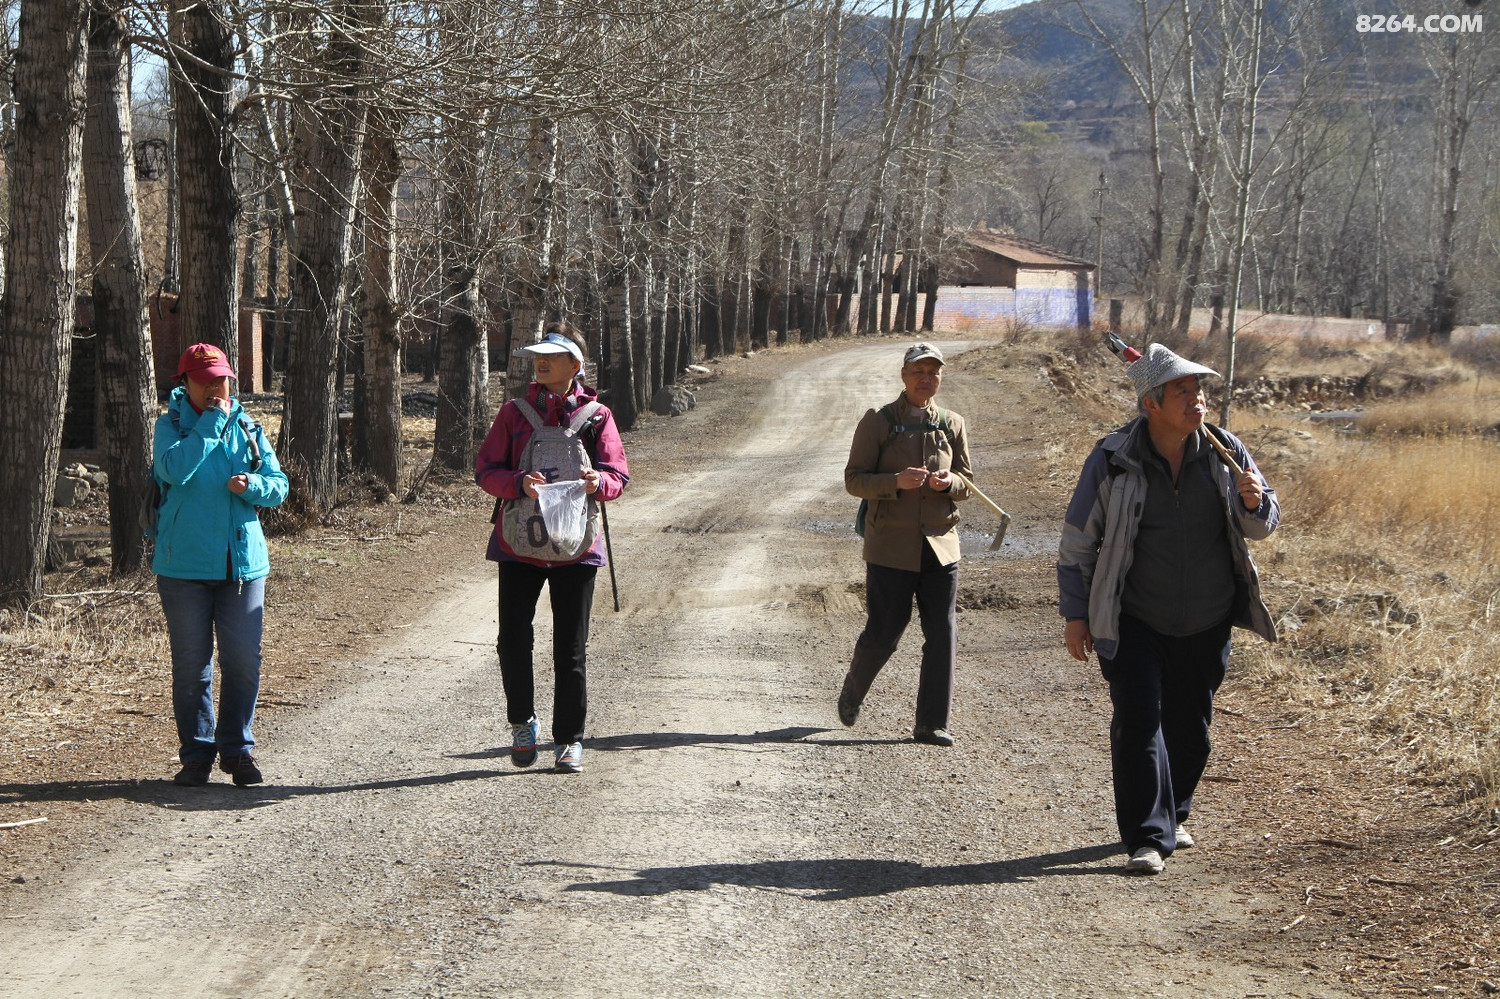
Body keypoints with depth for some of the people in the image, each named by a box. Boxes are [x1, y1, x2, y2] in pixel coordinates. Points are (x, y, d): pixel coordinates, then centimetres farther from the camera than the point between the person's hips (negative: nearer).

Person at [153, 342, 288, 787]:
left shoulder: (248, 429, 9)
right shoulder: (170, 426, 0)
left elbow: (279, 485, 8)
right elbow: (175, 470, -20)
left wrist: (252, 485, -13)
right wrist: (211, 422, -16)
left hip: (243, 563, 2)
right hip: (184, 564, -2)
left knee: (243, 661, 1)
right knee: (191, 665, 4)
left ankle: (237, 749, 13)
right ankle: (196, 754, 13)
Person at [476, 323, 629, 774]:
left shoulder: (597, 416, 2)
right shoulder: (514, 413, 4)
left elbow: (619, 475, 1)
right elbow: (485, 470, 0)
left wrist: (598, 482, -22)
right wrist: (519, 483, -20)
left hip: (575, 549, -1)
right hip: (519, 545, 1)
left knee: (571, 650, 4)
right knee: (512, 641, -3)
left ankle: (570, 738, 16)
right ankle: (522, 724, 19)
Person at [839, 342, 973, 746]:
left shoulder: (953, 424, 10)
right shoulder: (878, 422, -1)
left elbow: (965, 481, 15)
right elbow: (854, 479, -3)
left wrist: (948, 482, -9)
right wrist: (897, 481, -21)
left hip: (940, 544, 3)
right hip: (890, 547, -3)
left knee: (943, 636, -2)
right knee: (882, 635, 1)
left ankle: (931, 723, 7)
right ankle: (852, 691, 31)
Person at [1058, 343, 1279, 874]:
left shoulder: (1225, 451, -4)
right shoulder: (1113, 460, -12)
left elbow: (1262, 525, 6)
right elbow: (1077, 541, -3)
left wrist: (1255, 502, -19)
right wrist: (1075, 614, -4)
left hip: (1207, 625, 3)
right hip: (1134, 624, -3)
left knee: (1190, 726, 12)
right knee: (1139, 722, -11)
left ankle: (1172, 815, 33)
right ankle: (1147, 837, -7)